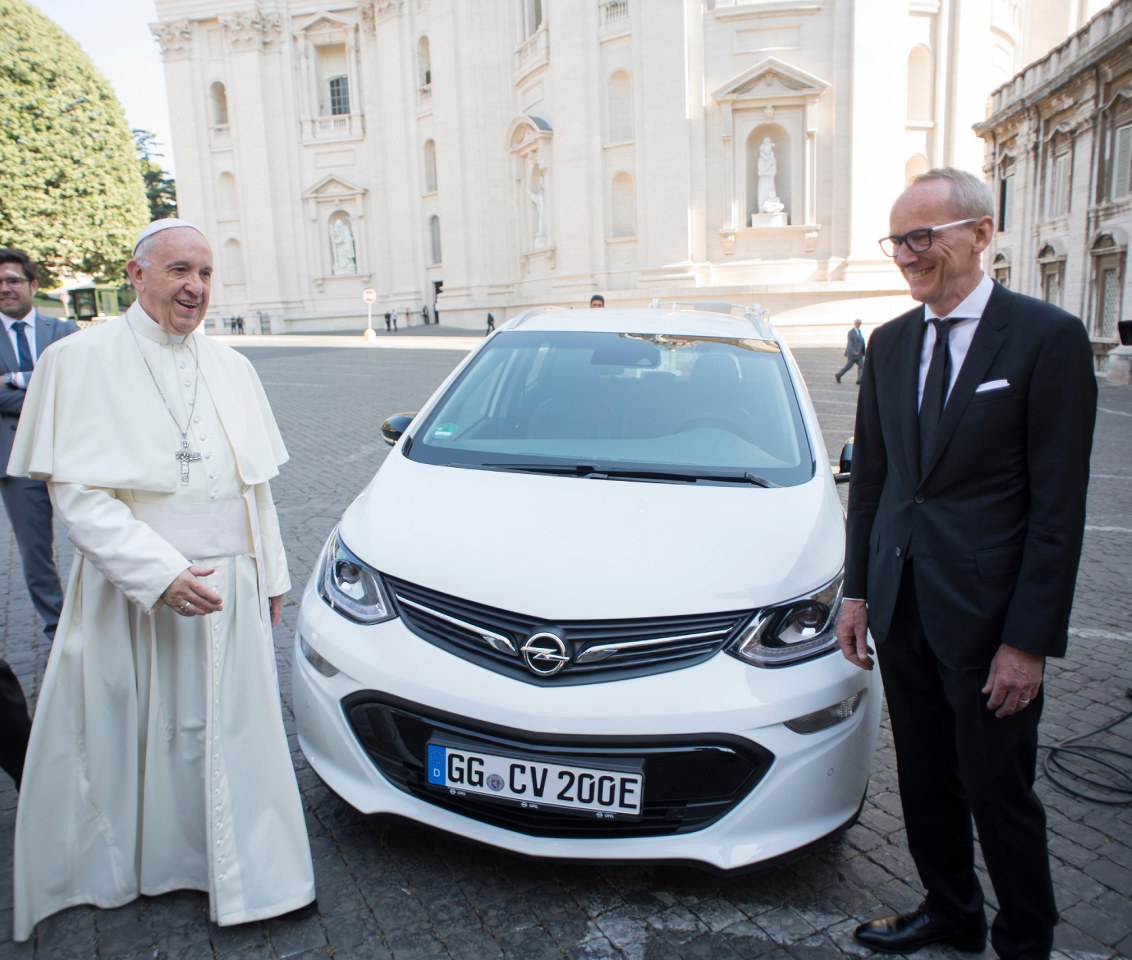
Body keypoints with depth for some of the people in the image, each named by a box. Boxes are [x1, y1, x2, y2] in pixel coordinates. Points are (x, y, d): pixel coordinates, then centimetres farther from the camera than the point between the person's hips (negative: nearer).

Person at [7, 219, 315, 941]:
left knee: (232, 734, 11)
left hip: (230, 592, 4)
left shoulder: (231, 366, 9)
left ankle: (250, 877, 27)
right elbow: (77, 492, -13)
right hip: (132, 595, -4)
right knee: (132, 737, 10)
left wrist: (271, 572, 13)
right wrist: (159, 573, -22)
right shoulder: (82, 359, -6)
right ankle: (117, 866, 34)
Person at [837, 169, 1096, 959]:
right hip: (902, 605, 5)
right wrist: (858, 591, 7)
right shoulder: (889, 344, 8)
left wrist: (1030, 639, -13)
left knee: (1000, 795, 10)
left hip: (987, 615, -5)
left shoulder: (1047, 337, -9)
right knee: (926, 783, 19)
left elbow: (1059, 502, -11)